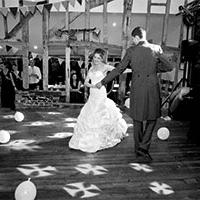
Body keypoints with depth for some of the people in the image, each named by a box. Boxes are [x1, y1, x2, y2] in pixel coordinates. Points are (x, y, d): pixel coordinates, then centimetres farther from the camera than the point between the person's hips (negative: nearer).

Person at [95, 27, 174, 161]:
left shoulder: (131, 50, -2)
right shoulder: (156, 48, -1)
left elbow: (119, 69, -3)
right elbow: (169, 67, 2)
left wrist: (103, 82, 6)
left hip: (137, 88, 1)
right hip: (152, 87, 0)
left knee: (137, 120, 15)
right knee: (152, 118, 15)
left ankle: (139, 149, 26)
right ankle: (144, 147, 5)